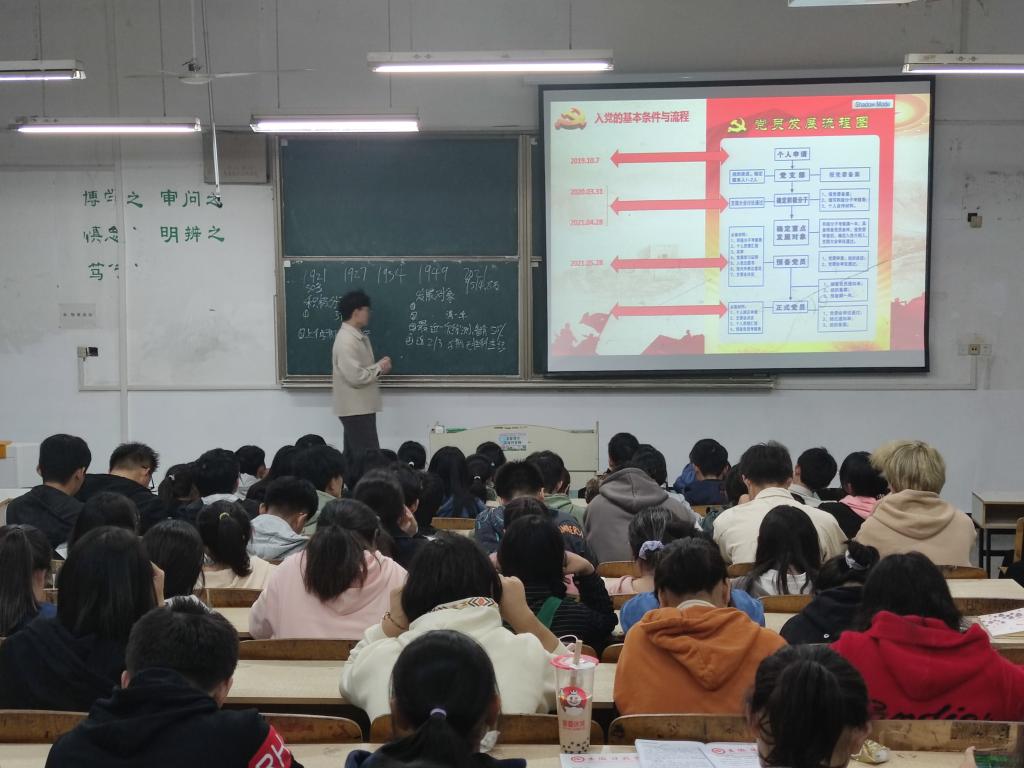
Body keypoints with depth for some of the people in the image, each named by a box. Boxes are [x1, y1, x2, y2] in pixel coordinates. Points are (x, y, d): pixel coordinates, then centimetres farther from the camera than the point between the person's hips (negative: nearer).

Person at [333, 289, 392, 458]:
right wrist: (379, 368, -13)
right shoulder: (346, 340, -19)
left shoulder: (358, 336, 13)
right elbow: (355, 376, -26)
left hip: (360, 407, 10)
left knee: (355, 456, 14)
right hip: (355, 408, -10)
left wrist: (378, 367, 3)